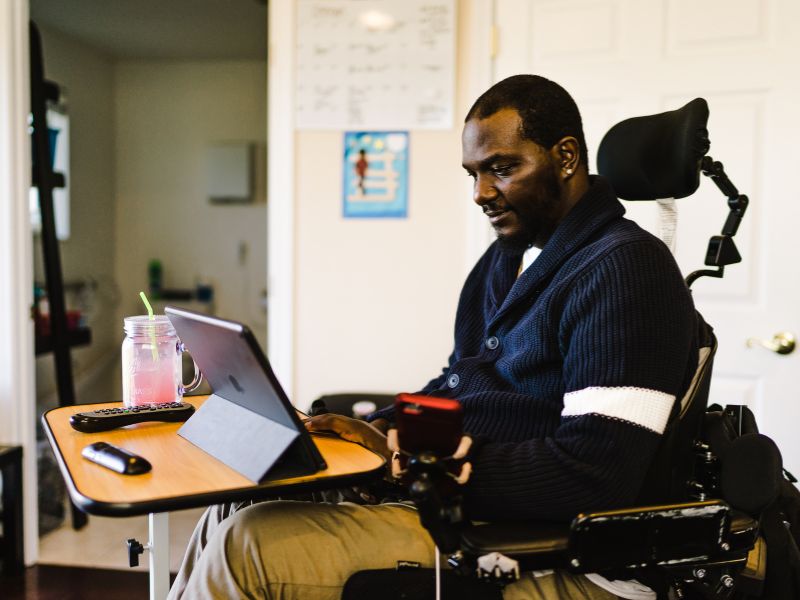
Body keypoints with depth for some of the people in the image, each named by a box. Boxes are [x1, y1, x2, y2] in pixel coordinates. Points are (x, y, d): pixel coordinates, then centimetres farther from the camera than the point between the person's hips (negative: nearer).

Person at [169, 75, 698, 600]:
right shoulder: (510, 253, 14)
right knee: (238, 507, 7)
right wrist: (381, 431, 1)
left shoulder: (624, 268, -16)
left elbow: (593, 475, -24)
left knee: (248, 548, -18)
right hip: (462, 501, 9)